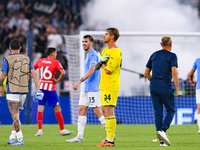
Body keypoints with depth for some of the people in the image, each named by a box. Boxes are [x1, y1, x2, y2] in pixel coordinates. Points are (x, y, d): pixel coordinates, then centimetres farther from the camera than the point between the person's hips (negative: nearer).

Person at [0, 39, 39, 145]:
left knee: (15, 116, -7)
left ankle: (20, 139, -15)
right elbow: (34, 75, 2)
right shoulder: (26, 59, 8)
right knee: (16, 116, 17)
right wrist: (37, 89, 2)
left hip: (12, 91, -5)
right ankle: (12, 138, 18)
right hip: (24, 91, 5)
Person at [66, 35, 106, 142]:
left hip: (93, 88, -10)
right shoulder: (88, 55, 18)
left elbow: (91, 71, -23)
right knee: (81, 110, 5)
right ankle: (79, 136, 5)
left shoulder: (93, 54, -12)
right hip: (86, 88, 10)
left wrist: (79, 82, -27)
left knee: (97, 111, -9)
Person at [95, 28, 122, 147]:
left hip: (111, 86, -10)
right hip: (104, 85, 10)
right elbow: (97, 67, 15)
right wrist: (101, 60, -6)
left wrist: (103, 63, -1)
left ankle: (110, 140, -11)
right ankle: (110, 136, 18)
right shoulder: (105, 50, 16)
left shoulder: (116, 52, -15)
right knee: (105, 111, 12)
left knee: (109, 111, -11)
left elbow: (108, 70, -19)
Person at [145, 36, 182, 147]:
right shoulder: (172, 56, -3)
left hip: (153, 87, 5)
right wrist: (178, 90, -12)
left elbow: (146, 72, 17)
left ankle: (162, 141, 3)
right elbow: (174, 72, -14)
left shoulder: (154, 55, 14)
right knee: (171, 111, 8)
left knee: (158, 113, 6)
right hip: (165, 88, -5)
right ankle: (162, 130, -16)